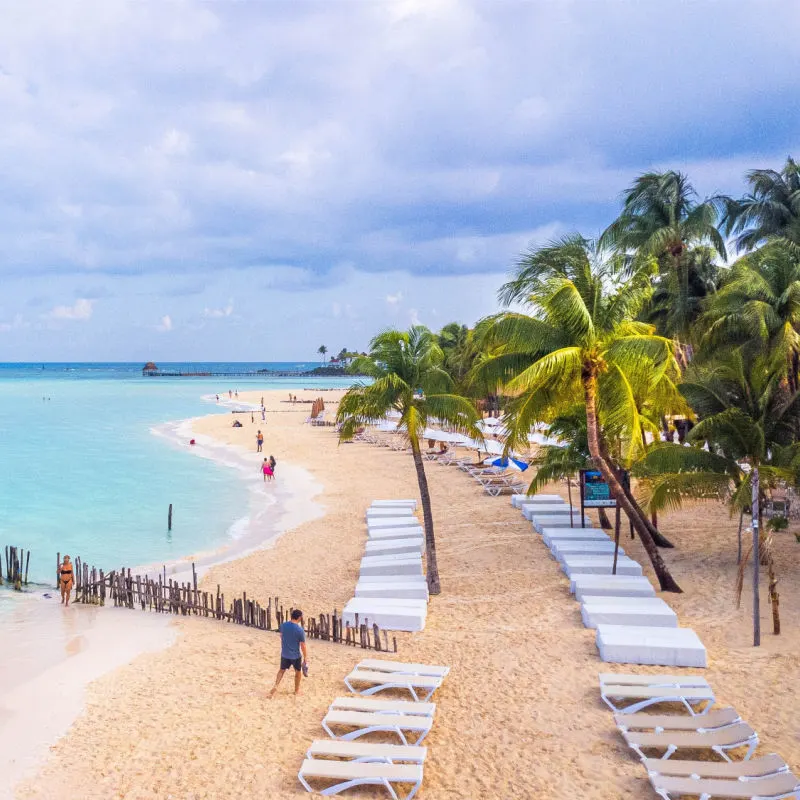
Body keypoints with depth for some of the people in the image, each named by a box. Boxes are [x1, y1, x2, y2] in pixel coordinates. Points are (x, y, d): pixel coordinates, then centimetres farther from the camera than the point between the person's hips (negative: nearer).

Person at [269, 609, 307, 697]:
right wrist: (305, 658, -5)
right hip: (296, 655, -4)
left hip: (284, 654, 4)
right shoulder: (300, 630, -22)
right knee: (298, 671, 19)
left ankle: (275, 686, 6)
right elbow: (303, 646, -16)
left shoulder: (283, 625, -8)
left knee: (282, 670, 23)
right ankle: (297, 691, 30)